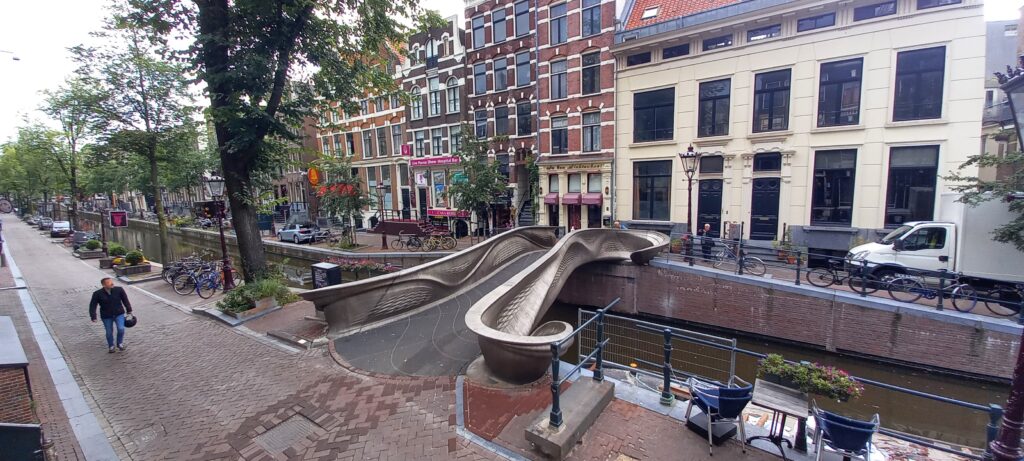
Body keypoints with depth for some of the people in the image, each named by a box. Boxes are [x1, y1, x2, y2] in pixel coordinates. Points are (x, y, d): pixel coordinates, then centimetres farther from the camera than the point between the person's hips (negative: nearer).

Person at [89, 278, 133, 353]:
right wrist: (93, 317, -13)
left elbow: (125, 300, 1)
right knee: (109, 332, 10)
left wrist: (129, 310, 6)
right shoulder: (97, 294, -12)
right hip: (106, 316, 0)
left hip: (119, 314, 0)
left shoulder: (119, 290, -11)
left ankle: (120, 343, 15)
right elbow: (92, 306, -7)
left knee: (121, 329, -11)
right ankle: (111, 346, 34)